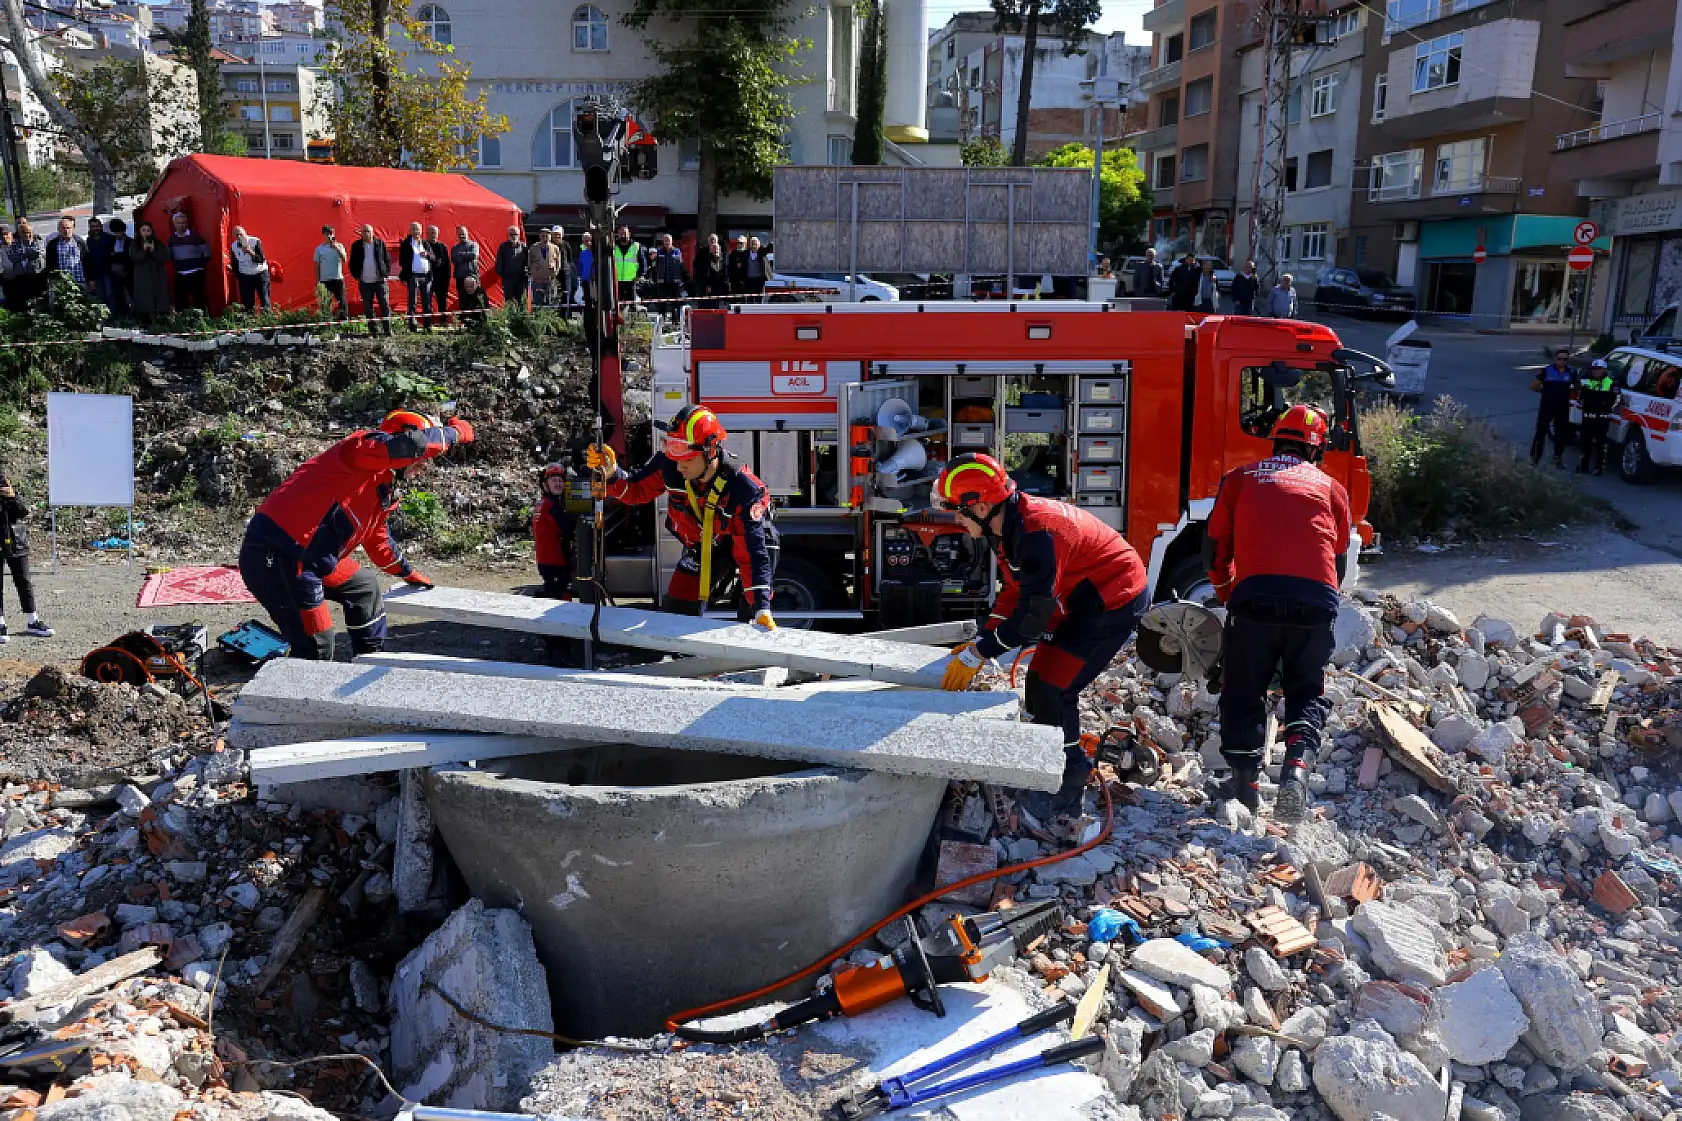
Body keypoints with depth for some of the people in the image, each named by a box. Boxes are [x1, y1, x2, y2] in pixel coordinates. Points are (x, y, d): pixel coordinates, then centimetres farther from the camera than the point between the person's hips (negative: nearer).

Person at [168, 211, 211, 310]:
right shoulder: (172, 239, 9)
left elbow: (207, 254, -1)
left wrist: (198, 265, 1)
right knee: (180, 303, 5)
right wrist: (179, 265, 10)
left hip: (196, 275, -4)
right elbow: (170, 256, 20)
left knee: (199, 302, -4)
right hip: (180, 276, 4)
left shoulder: (195, 237, -3)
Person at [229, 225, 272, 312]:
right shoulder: (234, 246, 2)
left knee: (265, 301, -7)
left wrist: (251, 253, -30)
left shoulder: (255, 242, -10)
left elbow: (262, 260, -16)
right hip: (245, 277, 3)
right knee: (247, 303, 2)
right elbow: (234, 264, 13)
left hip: (260, 274, -3)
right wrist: (238, 276, 8)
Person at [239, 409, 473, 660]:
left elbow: (378, 538, 36)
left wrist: (409, 573, 46)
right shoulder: (362, 446, -9)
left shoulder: (378, 485, 20)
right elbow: (411, 445, -29)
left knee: (364, 589, 27)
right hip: (274, 555, -11)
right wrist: (454, 432, -11)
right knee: (317, 648, -8)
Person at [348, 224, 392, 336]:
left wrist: (386, 274, 0)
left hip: (380, 280, -1)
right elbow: (352, 263, 12)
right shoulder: (356, 246, 6)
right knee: (368, 308, 4)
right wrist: (356, 276, 3)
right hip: (364, 282, 2)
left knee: (385, 306, -4)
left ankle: (388, 330, 1)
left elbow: (387, 259, 8)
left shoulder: (380, 243, 4)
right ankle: (373, 330, 10)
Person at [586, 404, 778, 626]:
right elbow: (636, 490, -7)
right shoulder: (668, 465, -26)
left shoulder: (744, 489, -37)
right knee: (674, 611, 1)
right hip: (701, 546, 4)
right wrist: (611, 475, -29)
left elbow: (752, 551, -38)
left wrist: (762, 608, -45)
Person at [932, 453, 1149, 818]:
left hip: (1116, 603, -10)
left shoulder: (1037, 533, -31)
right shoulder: (1007, 527, 1)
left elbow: (1033, 611, -29)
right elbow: (1012, 592, 8)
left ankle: (1068, 790, 3)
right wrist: (980, 641, -1)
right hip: (1085, 602, 10)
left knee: (1052, 689, -10)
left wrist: (978, 654, -23)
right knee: (1039, 680, 12)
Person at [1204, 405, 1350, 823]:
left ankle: (1245, 780, 10)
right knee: (1307, 691, 15)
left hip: (1255, 596, -1)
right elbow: (1340, 558, 23)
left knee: (1244, 692, 12)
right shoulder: (1330, 487, 21)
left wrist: (1228, 594, 32)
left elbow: (1214, 549, 17)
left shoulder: (1240, 478, 17)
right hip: (1316, 599, 1)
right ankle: (1297, 765, -6)